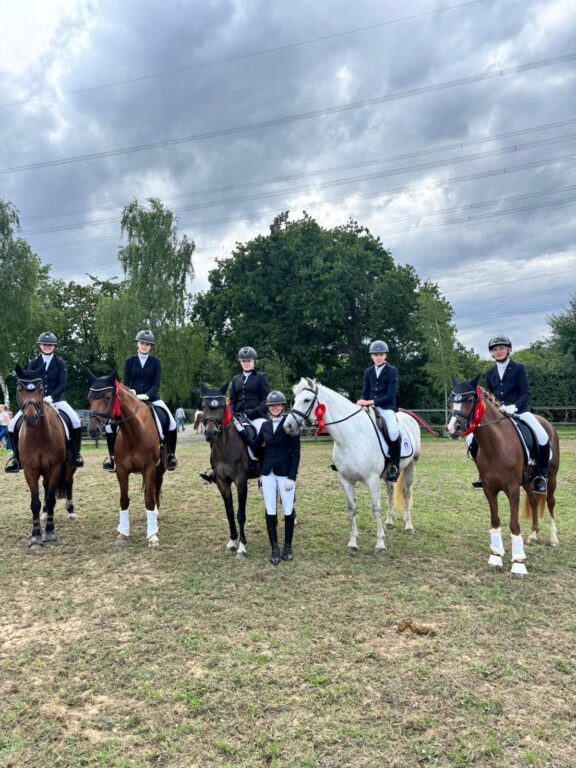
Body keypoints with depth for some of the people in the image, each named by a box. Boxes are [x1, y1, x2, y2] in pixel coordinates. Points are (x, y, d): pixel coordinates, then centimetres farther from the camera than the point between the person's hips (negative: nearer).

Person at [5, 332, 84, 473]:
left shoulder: (60, 363, 2)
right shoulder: (34, 363, 8)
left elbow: (62, 384, -7)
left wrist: (51, 397, -22)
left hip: (56, 400, -2)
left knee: (76, 422, -25)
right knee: (13, 425, -13)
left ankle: (75, 454, -6)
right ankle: (16, 456, 7)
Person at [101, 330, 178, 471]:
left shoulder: (155, 361, 2)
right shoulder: (130, 361, 4)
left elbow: (156, 383, -5)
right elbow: (125, 382, 1)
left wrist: (146, 395, -22)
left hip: (151, 397, -1)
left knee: (171, 422, -19)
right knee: (111, 422, -14)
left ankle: (171, 455, -1)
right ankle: (111, 456, 5)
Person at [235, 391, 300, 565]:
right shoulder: (265, 425, 6)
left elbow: (296, 453, -9)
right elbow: (254, 446, 13)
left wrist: (292, 477, -14)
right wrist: (241, 430, 5)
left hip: (285, 472, -4)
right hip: (268, 473, 4)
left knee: (288, 510, 6)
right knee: (270, 511, 7)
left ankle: (288, 547, 22)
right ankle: (274, 549, 17)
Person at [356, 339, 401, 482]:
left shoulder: (392, 371, 0)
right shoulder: (368, 372, 13)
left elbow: (390, 395, -10)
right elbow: (365, 393, 12)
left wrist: (371, 402, -19)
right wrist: (362, 401, -12)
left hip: (386, 407, -5)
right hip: (370, 406, 5)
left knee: (393, 432, -29)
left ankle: (394, 466, -10)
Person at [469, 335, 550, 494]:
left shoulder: (519, 368, -2)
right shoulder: (490, 372, 9)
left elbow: (526, 393, -7)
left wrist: (514, 407, -24)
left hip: (519, 410, -4)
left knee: (542, 438, -27)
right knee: (472, 439, -11)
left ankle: (542, 475, -4)